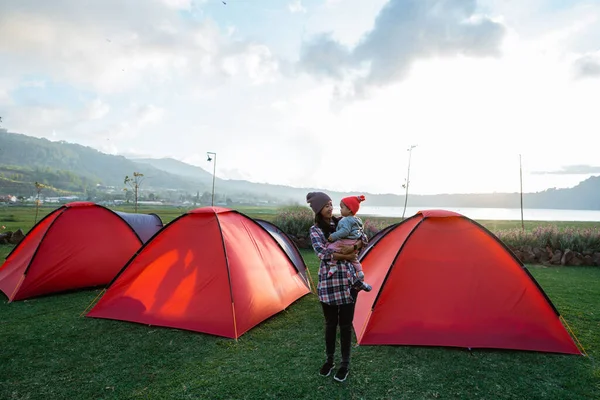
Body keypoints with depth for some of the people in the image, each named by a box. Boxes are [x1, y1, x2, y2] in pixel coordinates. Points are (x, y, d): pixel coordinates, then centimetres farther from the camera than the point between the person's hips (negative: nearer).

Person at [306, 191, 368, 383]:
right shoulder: (315, 230, -4)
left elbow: (363, 238, 5)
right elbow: (322, 253, -18)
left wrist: (353, 247, -15)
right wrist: (346, 256, -15)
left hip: (348, 280, 2)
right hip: (328, 281, -1)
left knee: (345, 323, 8)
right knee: (330, 323, 12)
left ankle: (345, 364, 25)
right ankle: (329, 360, 33)